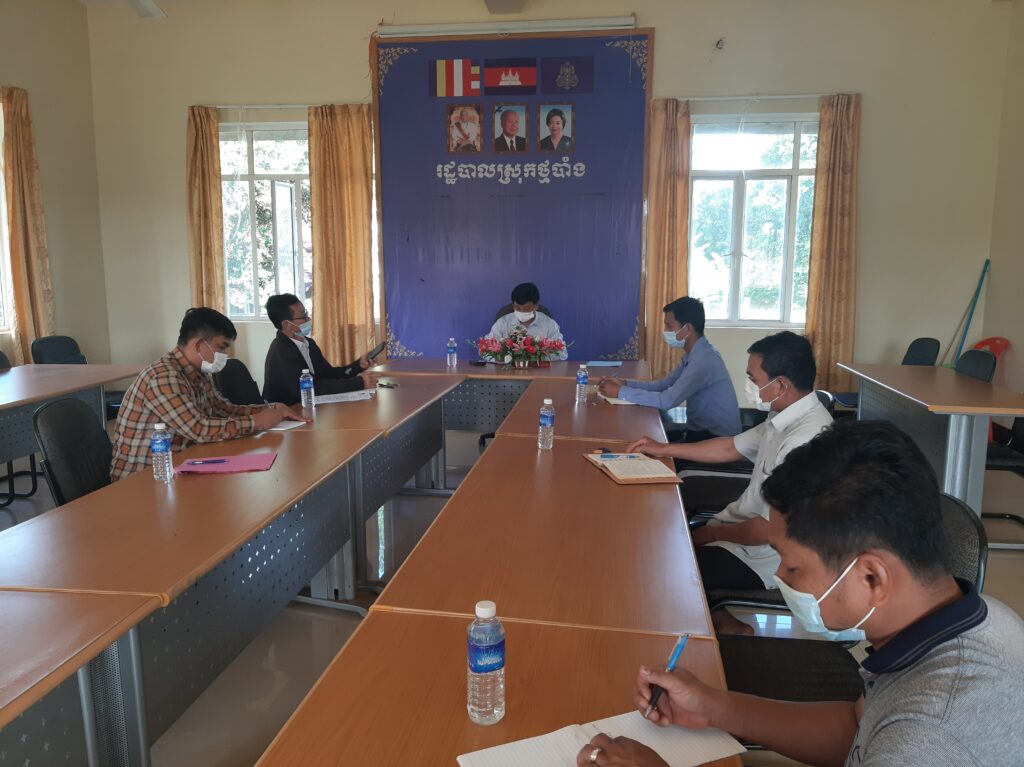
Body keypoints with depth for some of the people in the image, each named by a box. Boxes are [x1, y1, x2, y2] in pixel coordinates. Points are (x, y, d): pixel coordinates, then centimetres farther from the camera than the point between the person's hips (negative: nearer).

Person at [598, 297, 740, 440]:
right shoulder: (693, 354, 6)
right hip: (701, 429, 8)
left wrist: (621, 392, -23)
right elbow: (664, 385, 9)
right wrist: (625, 383, -3)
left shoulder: (704, 359, -25)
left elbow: (667, 400, -29)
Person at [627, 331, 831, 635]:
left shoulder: (804, 441, -32)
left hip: (759, 559, -9)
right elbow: (731, 447, 14)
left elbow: (771, 529, -28)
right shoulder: (787, 418, -1)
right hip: (742, 525, 9)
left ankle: (724, 626, 14)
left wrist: (712, 534, -11)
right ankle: (712, 615, 21)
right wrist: (663, 449, 14)